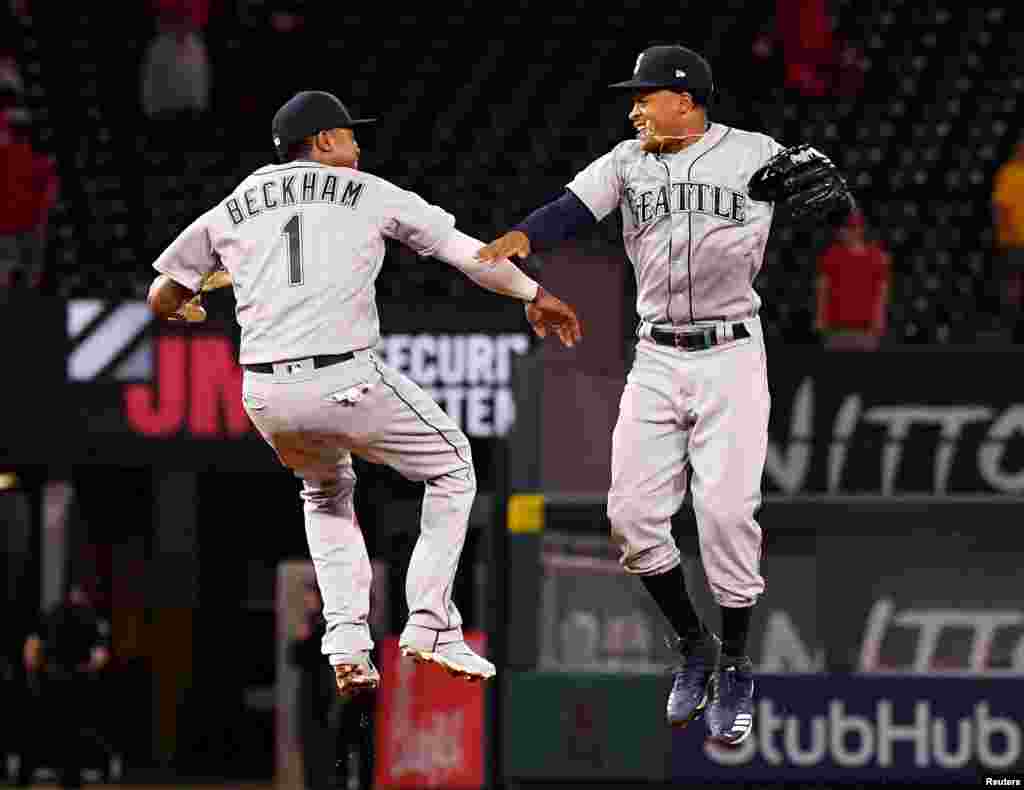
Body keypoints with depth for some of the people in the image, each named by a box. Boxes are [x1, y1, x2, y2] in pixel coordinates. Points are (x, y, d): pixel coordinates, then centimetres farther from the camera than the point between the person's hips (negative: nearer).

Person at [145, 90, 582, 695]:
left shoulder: (230, 212, 17)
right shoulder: (370, 193, 10)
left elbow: (161, 299, 22)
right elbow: (467, 252, 9)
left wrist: (184, 307, 46)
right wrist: (535, 294, 22)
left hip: (266, 397, 4)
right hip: (347, 383, -4)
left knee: (326, 492, 32)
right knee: (453, 467, 19)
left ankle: (348, 644, 15)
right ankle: (430, 623, 6)